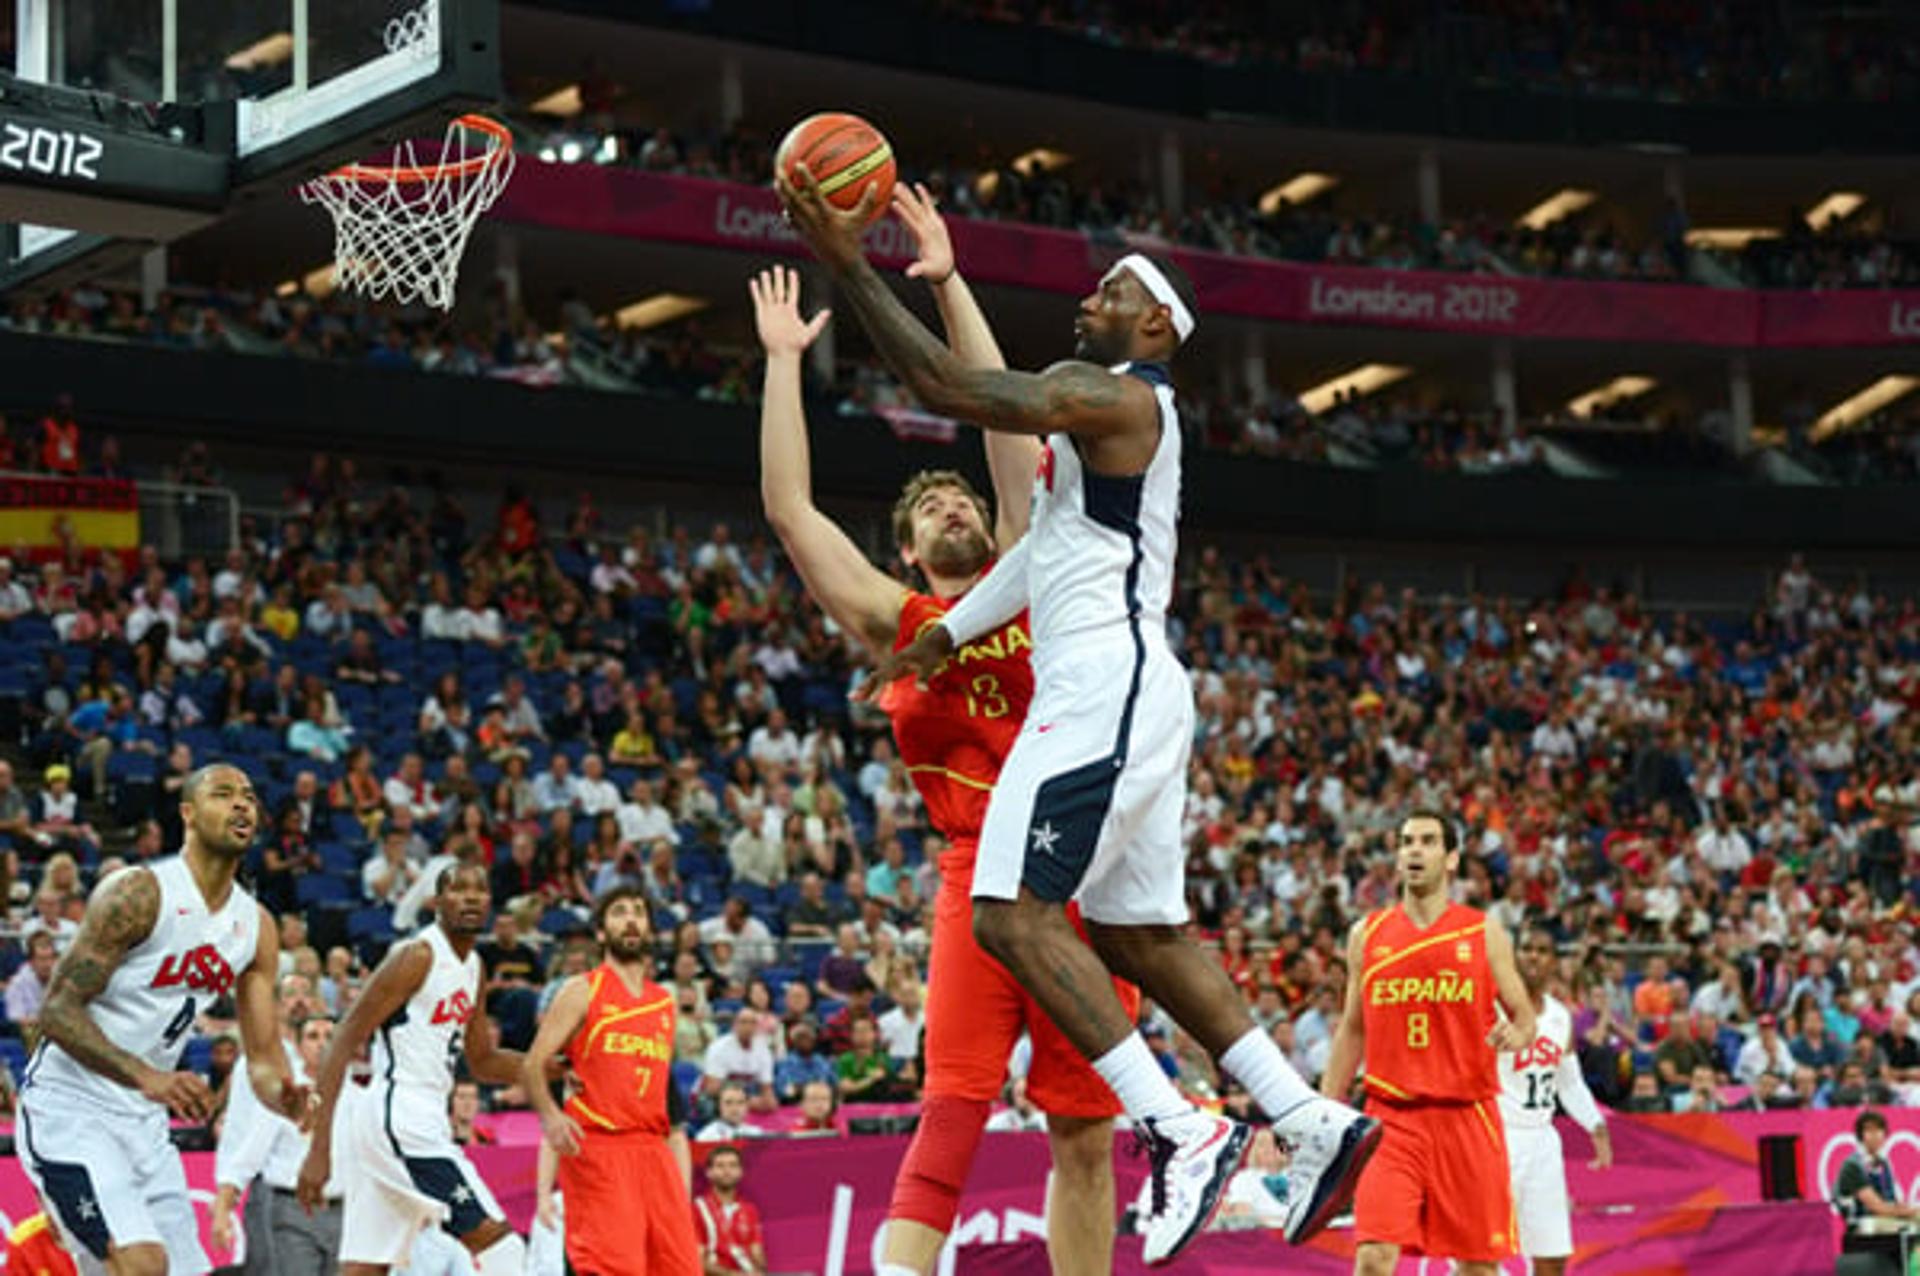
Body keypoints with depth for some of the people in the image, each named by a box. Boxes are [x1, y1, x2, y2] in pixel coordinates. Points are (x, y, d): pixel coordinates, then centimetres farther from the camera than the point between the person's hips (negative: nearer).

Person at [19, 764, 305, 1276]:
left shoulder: (257, 927, 7)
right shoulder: (137, 893, -15)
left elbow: (264, 1056, 9)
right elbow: (57, 1010, -19)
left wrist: (288, 1097, -15)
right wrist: (147, 1076, -32)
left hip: (145, 1121, 8)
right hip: (68, 1110, -8)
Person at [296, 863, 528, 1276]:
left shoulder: (472, 966, 16)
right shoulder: (417, 956, -11)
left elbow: (483, 1063, 26)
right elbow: (343, 1044, -16)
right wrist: (319, 1148, -22)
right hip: (401, 1118, -10)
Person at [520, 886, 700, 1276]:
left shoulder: (665, 1003, 19)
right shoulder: (583, 992, 2)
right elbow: (532, 1064, -2)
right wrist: (549, 1115, -21)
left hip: (652, 1149, 6)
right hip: (596, 1148, -6)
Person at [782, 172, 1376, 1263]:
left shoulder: (1116, 396, -10)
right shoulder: (1113, 412, 22)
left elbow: (950, 388, -19)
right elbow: (1050, 547, 30)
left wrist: (852, 268, -16)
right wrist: (951, 632, 29)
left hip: (1104, 689, -11)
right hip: (1127, 692, 11)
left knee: (1013, 914, -14)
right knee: (1138, 933, 14)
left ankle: (1183, 1131, -17)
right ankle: (1316, 1122, 14)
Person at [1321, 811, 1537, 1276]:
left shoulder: (1484, 933, 4)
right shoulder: (1367, 935, 8)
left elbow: (1525, 1016, 8)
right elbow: (1352, 1031, 15)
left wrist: (1517, 1034, -17)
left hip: (1466, 1113, 0)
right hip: (1391, 1116, 0)